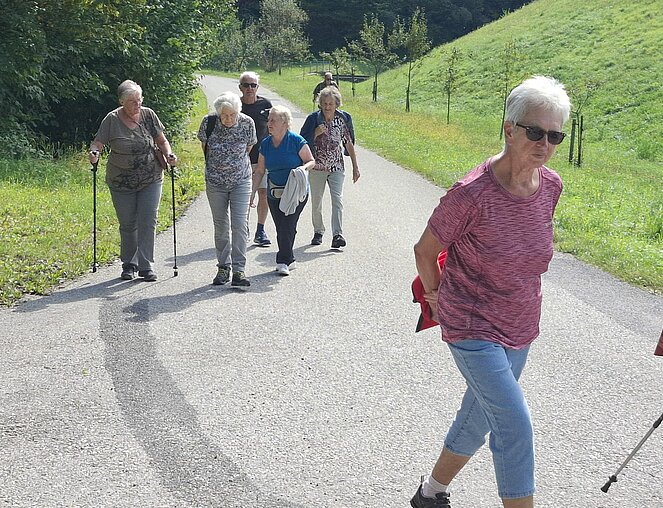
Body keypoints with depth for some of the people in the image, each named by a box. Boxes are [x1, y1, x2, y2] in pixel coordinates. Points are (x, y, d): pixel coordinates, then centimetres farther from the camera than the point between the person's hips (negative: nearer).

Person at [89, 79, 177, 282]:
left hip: (151, 180, 0)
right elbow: (97, 143, -5)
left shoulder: (148, 115, -1)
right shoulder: (112, 120, -6)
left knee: (148, 222, -6)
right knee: (127, 225, 8)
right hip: (121, 182, 0)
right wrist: (94, 152, -27)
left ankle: (146, 265, 0)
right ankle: (129, 265, 22)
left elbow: (161, 141, 6)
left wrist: (169, 155, -13)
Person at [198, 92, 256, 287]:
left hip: (241, 181, -1)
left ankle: (239, 269, -4)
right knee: (220, 226, 7)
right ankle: (223, 267, 18)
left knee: (240, 225, -8)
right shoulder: (208, 122, -13)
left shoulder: (247, 123, -13)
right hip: (215, 181, 1)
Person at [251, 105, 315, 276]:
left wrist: (303, 167, -25)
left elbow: (311, 161, -3)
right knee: (281, 228, 6)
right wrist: (253, 192, 6)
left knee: (287, 225, -11)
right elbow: (259, 171, 10)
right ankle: (288, 260, 20)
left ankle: (283, 261, -4)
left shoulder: (296, 140, -9)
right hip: (274, 192, 5)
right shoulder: (265, 144, 6)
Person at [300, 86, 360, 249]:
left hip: (336, 168, 0)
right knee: (316, 202, 9)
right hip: (317, 167, 0)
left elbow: (349, 144, 8)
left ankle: (337, 235, -18)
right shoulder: (313, 118, -3)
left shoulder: (342, 119, 1)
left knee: (337, 200, -14)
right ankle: (318, 232, 29)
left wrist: (355, 167, 8)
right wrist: (316, 133, -17)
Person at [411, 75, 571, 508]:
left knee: (479, 417, 20)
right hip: (473, 328, -7)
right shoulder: (473, 193, -25)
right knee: (515, 426, -12)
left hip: (520, 328, 7)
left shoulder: (551, 186, -5)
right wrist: (436, 295, 4)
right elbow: (425, 250, -10)